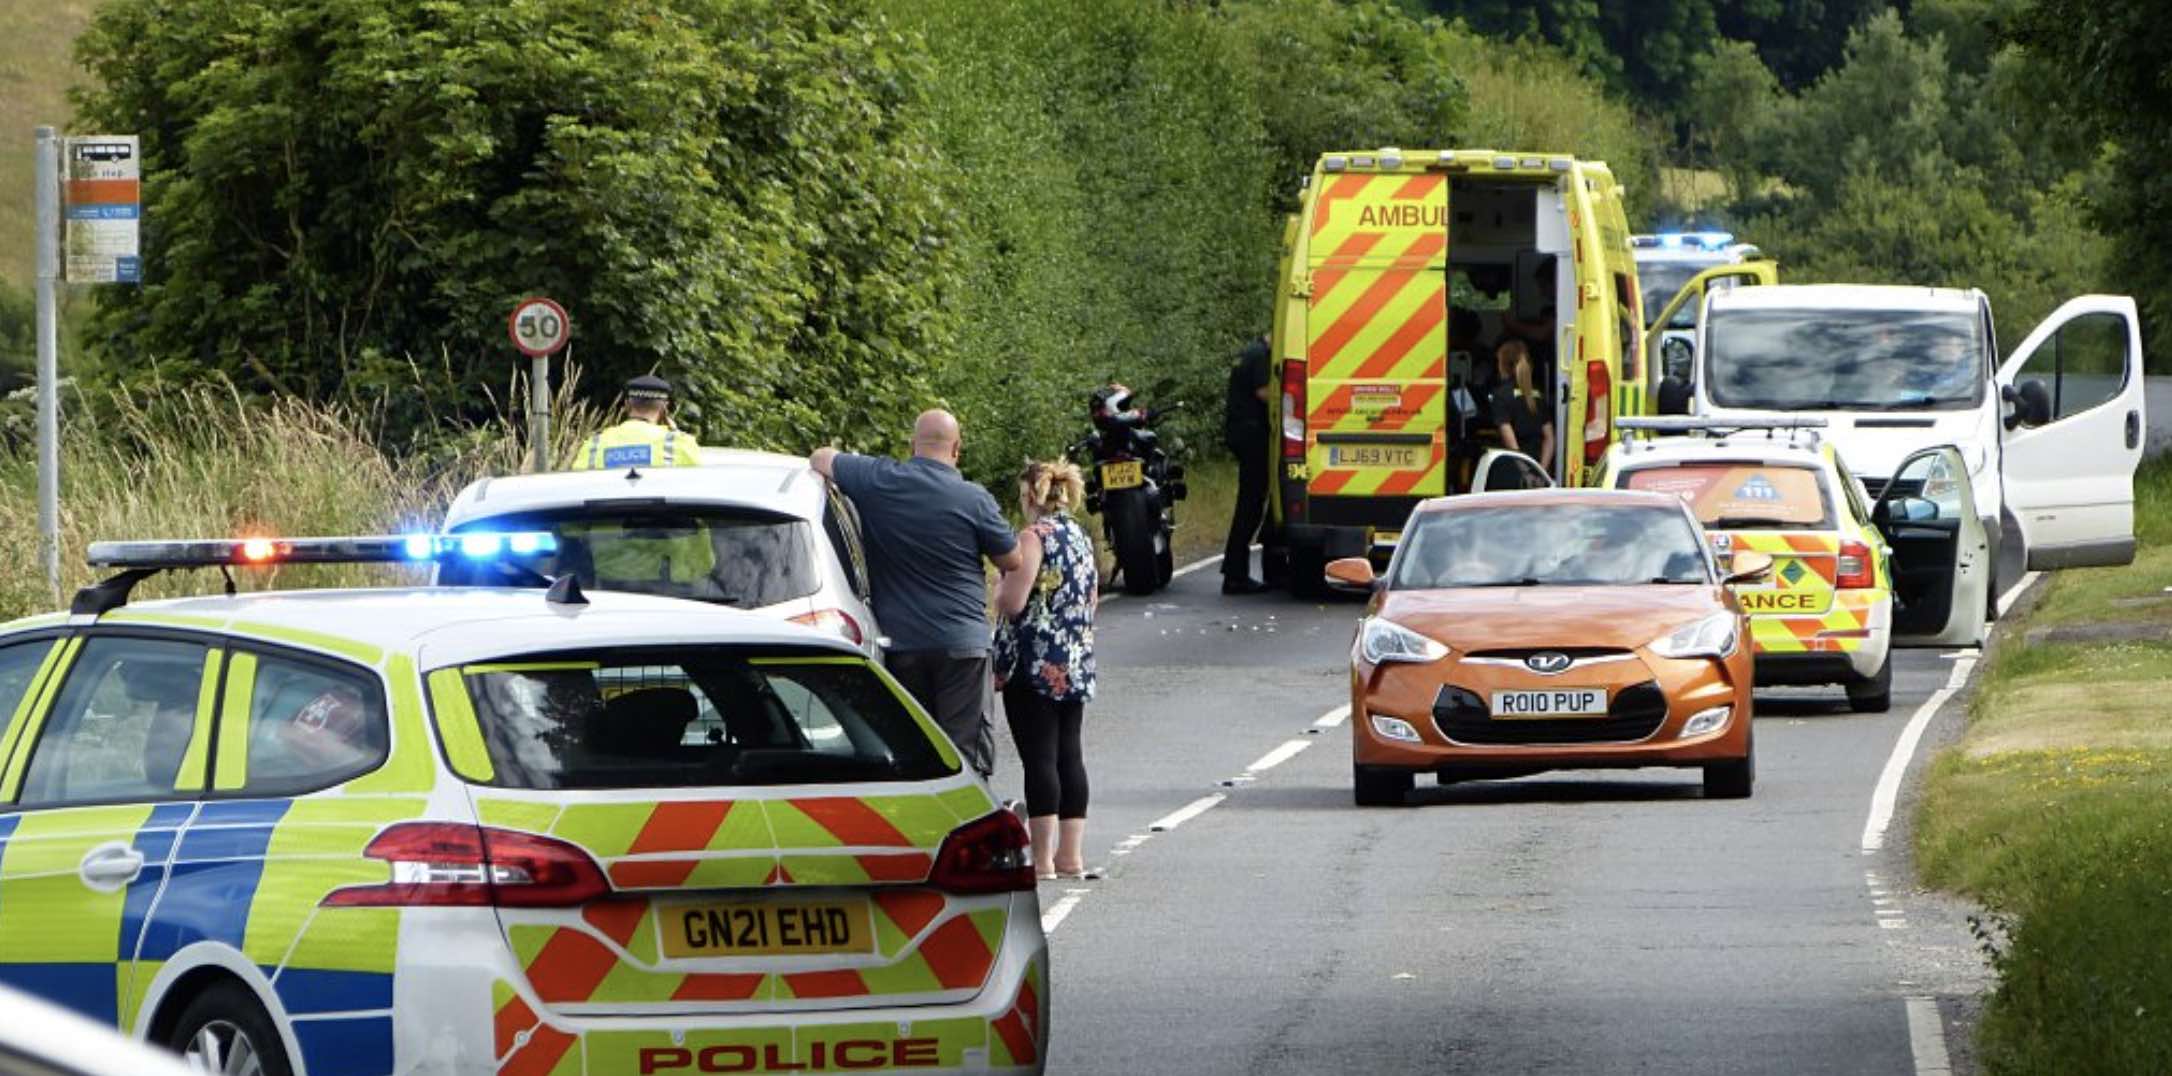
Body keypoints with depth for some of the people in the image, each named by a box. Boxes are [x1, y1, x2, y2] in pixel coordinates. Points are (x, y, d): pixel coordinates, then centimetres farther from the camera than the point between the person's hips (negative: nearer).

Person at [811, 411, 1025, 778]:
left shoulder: (878, 480, -2)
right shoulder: (974, 500, -9)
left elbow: (821, 458, 15)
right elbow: (1013, 560, 3)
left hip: (899, 642, 3)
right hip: (962, 644, -3)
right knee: (965, 750, -2)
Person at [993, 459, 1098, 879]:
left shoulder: (1033, 537, -13)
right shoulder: (1080, 538, 13)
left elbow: (1012, 602, -17)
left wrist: (1000, 582, 3)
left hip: (1035, 666, -8)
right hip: (1078, 663, 8)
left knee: (1039, 757, -7)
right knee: (1069, 754, 9)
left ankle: (1043, 858, -8)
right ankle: (1070, 855, 10)